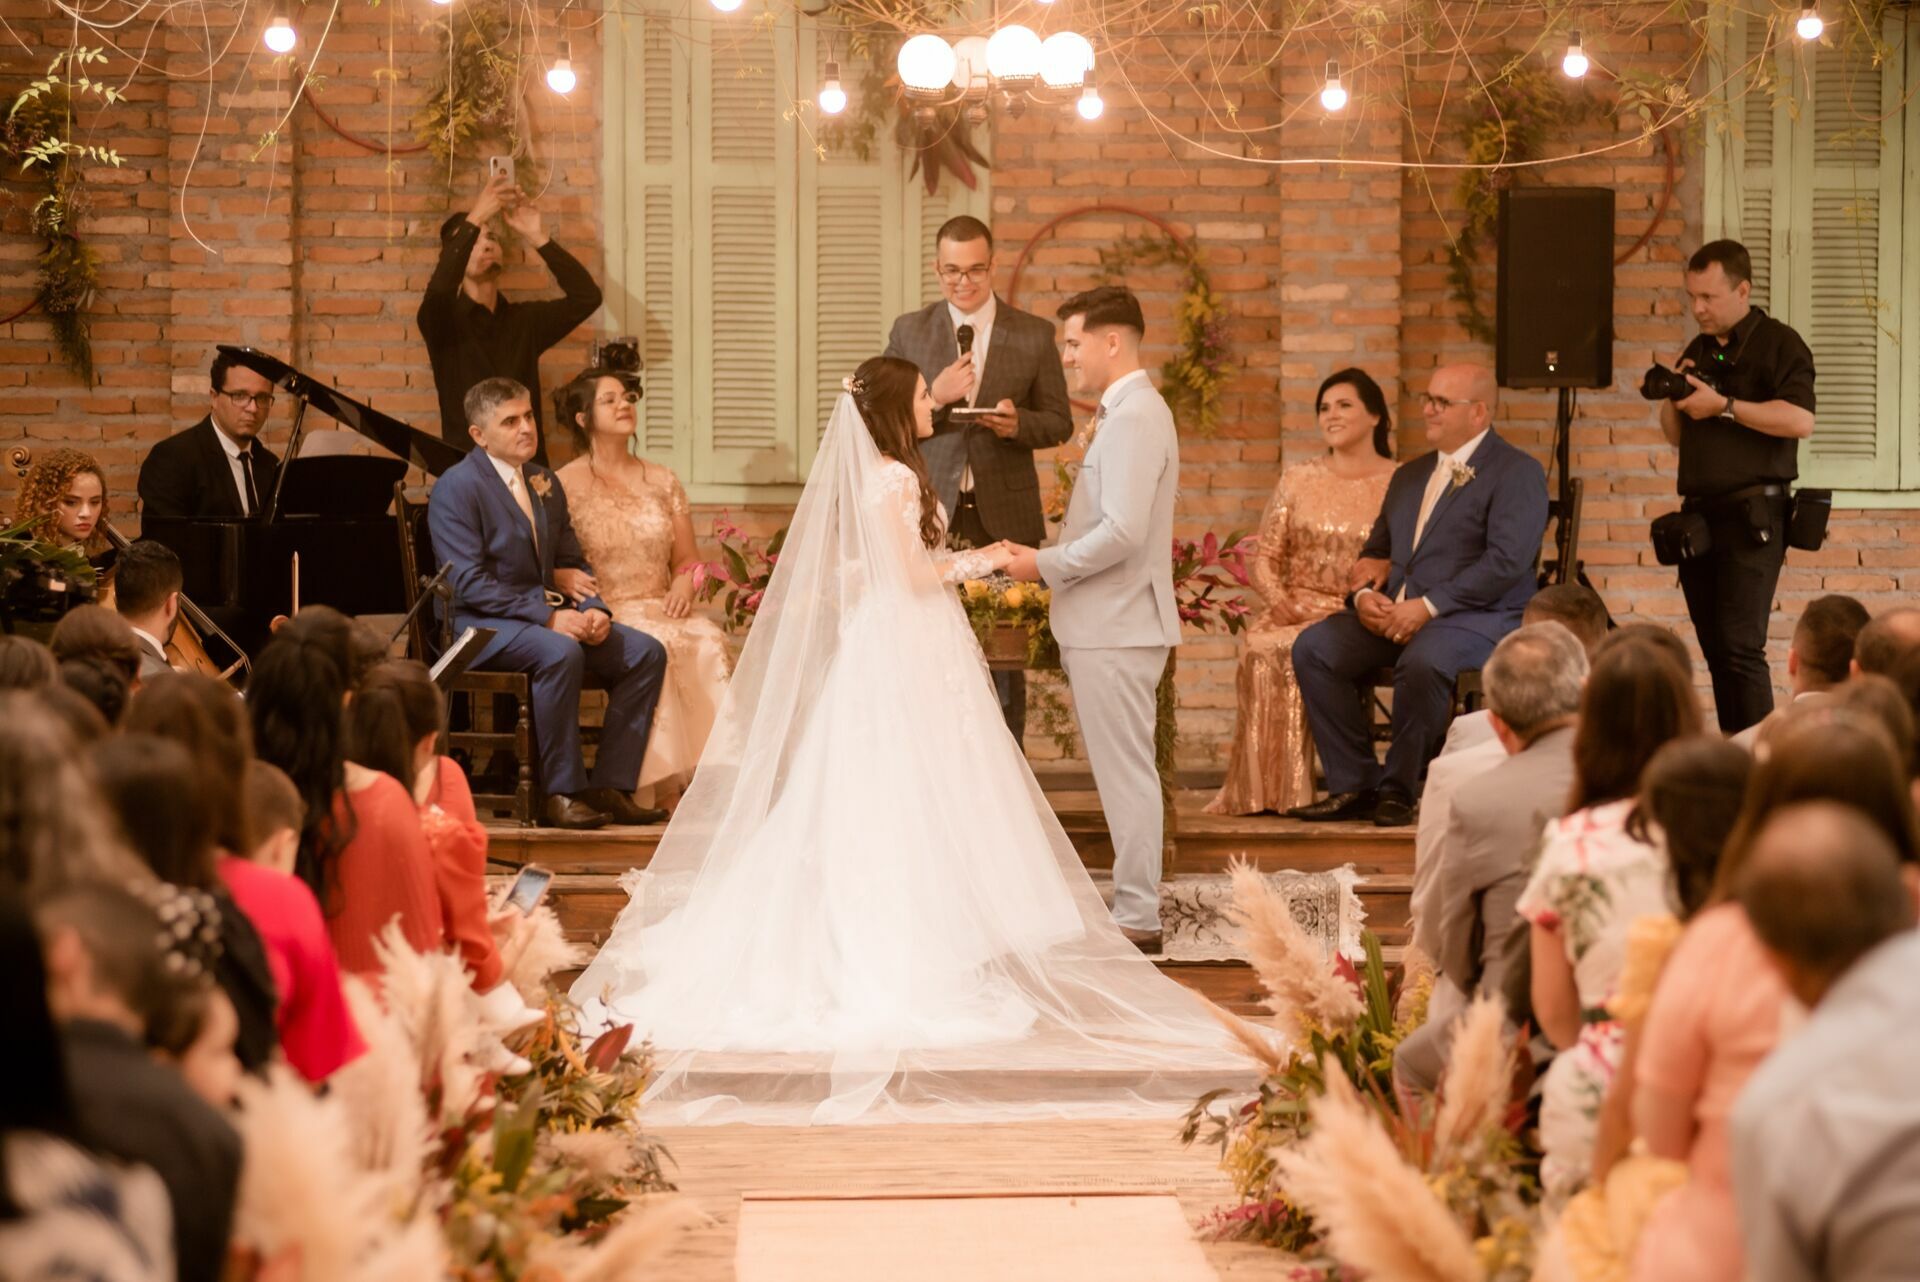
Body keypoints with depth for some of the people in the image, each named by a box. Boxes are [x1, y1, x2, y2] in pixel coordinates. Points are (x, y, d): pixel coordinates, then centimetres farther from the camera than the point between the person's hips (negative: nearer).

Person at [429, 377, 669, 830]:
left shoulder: (545, 483, 15)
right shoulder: (456, 488, -10)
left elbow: (572, 564, 19)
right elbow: (469, 585, -18)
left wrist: (594, 609, -4)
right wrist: (549, 617, -24)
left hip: (548, 616, 8)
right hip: (481, 625, -8)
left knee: (646, 653, -9)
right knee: (560, 653, -36)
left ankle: (611, 786, -9)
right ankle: (561, 793, -27)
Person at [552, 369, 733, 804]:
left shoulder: (662, 481, 18)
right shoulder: (565, 485, 4)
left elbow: (687, 558, 18)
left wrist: (685, 583, -5)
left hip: (661, 609, 4)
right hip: (605, 615, -4)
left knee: (710, 640, -29)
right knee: (654, 645, -36)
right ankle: (663, 779, -36)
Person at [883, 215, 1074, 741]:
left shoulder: (1034, 334, 4)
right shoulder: (908, 332, 6)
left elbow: (1059, 422, 7)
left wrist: (1017, 422, -15)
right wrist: (934, 398, -13)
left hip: (1005, 515, 0)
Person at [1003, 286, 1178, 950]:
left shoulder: (1134, 417, -17)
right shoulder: (1125, 411, 15)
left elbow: (1122, 532, -25)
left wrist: (1046, 565, -14)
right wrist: (1052, 562, 11)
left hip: (1116, 627, -10)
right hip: (1107, 622, 10)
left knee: (1126, 771, -4)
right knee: (1124, 771, 14)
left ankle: (1137, 916, 1)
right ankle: (1135, 903, 21)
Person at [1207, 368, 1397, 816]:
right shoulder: (1298, 480, 15)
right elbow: (1262, 556, 13)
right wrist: (1277, 599, -7)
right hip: (1299, 609, 3)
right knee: (1261, 649, -30)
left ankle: (1291, 788, -25)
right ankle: (1259, 791, -24)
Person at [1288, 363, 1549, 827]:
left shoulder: (1517, 473, -3)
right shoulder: (1410, 475, 23)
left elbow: (1506, 563, -15)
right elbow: (1376, 551, 25)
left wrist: (1428, 607, -21)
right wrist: (1363, 594, 0)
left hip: (1477, 616, -7)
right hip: (1394, 613, 7)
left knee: (1421, 662, -38)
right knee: (1313, 647, -16)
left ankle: (1398, 789, -18)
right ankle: (1355, 785, -11)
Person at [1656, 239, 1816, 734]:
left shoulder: (1779, 343, -4)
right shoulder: (1697, 351, 18)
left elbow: (1800, 420, -19)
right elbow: (1676, 436, 23)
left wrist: (1723, 406, -17)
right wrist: (1671, 400, 2)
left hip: (1752, 513, -7)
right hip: (1699, 515, 7)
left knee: (1739, 647, -15)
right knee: (1716, 650, 6)